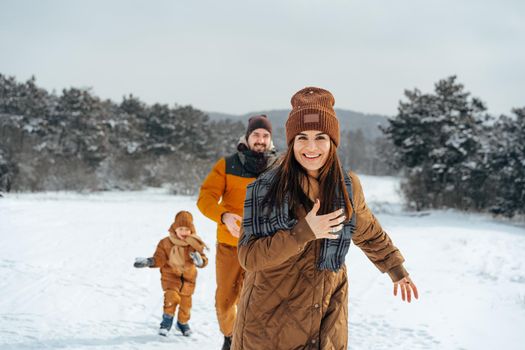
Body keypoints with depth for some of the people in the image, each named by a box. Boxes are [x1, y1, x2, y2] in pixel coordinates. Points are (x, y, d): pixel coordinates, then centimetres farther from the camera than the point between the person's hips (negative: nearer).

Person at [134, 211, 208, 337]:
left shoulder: (195, 244, -7)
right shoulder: (166, 243, -7)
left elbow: (203, 260, -9)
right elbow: (159, 259, -5)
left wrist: (200, 261, -33)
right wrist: (147, 262, -20)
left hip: (188, 278, 2)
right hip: (171, 275, -2)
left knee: (186, 302, 7)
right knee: (172, 296, -22)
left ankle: (183, 323, 35)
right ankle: (167, 322, -4)